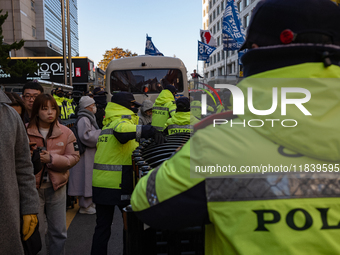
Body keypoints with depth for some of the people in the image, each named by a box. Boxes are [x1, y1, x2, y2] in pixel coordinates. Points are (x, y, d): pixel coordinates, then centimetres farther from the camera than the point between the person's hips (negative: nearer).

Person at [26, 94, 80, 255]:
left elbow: (74, 157, -4)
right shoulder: (26, 131, -5)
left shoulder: (65, 132, -2)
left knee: (58, 231, 14)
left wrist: (52, 159, -17)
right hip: (34, 187, -1)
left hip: (57, 186, 1)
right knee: (36, 230, 10)